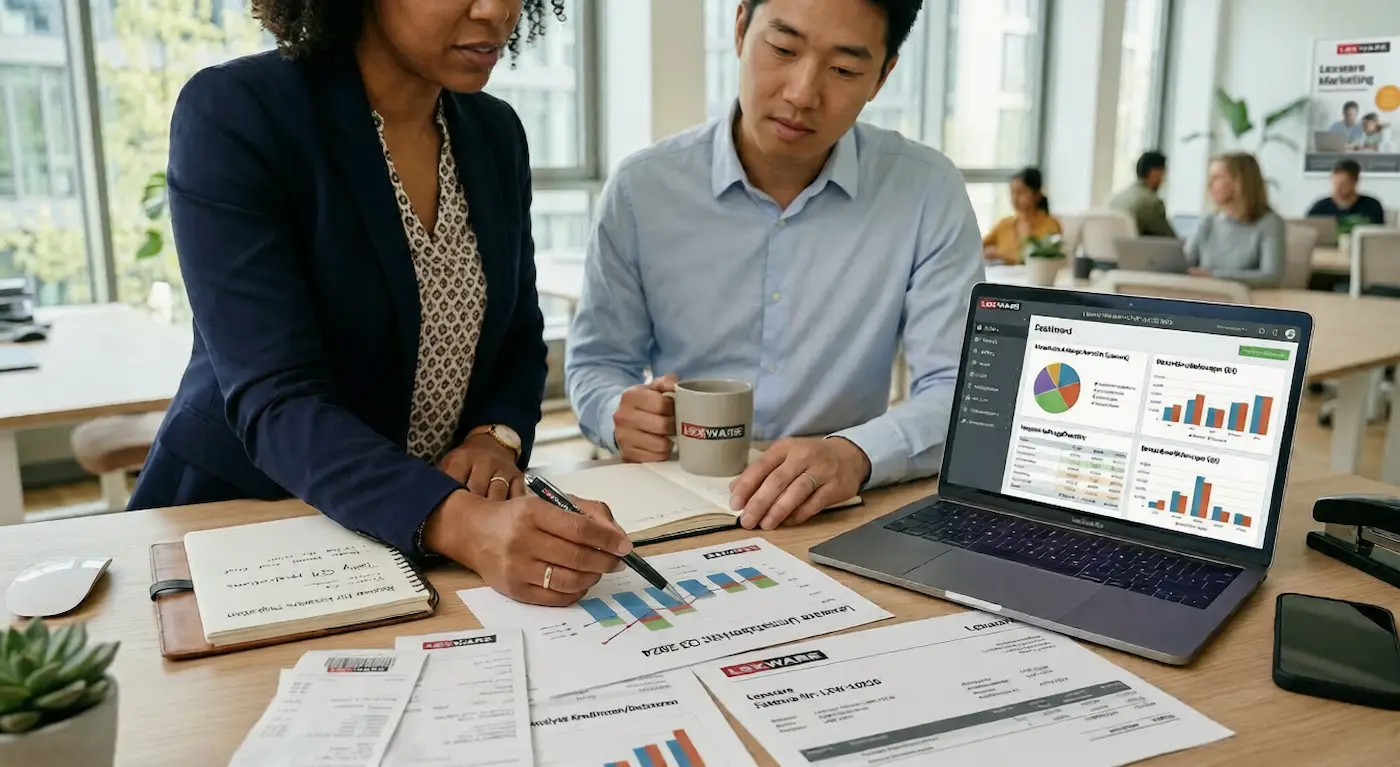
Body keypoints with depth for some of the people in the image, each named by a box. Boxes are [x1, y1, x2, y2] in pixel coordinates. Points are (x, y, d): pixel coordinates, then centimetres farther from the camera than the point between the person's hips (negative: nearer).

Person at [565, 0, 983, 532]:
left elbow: (962, 391, -11)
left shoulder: (929, 191, -7)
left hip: (838, 512, 0)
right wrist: (621, 415, -18)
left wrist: (856, 453, -31)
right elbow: (596, 362, 6)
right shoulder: (641, 188, -5)